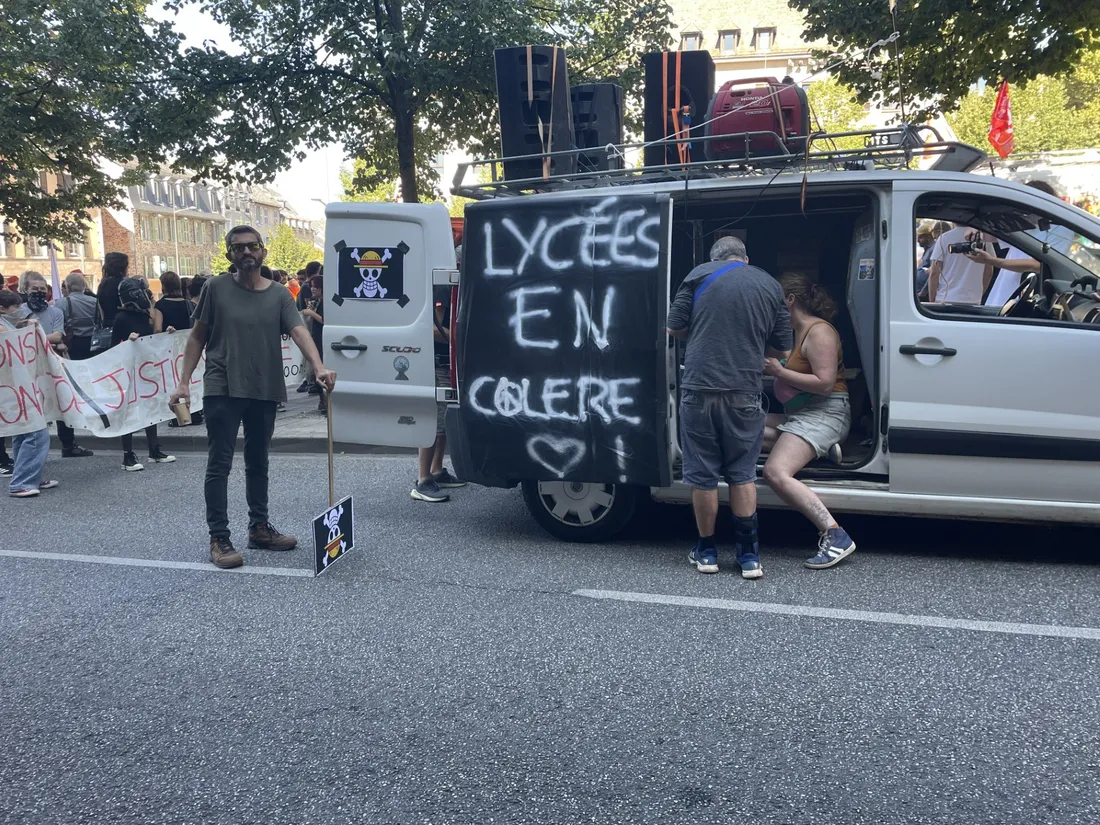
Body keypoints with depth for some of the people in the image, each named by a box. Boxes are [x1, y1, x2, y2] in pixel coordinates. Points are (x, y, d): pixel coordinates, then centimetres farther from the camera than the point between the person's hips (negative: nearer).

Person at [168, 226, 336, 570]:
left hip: (265, 391, 3)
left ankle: (259, 527, 29)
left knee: (258, 462, 16)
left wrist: (319, 367, -28)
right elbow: (197, 338, 3)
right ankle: (219, 539, 3)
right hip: (222, 390, -3)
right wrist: (184, 382, -4)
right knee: (220, 465, -3)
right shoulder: (216, 288, -1)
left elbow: (299, 332, -11)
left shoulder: (279, 295, 3)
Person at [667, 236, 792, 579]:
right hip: (745, 392, 2)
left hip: (700, 388, -2)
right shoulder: (770, 285, 11)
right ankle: (749, 555, 12)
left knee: (702, 474, 9)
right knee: (742, 473, 13)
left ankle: (706, 551, 19)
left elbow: (674, 328, 4)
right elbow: (782, 346, 15)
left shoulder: (700, 275, 4)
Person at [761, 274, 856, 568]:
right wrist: (771, 367, 3)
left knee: (775, 472, -27)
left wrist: (779, 371, -17)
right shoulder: (798, 331, 17)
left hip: (824, 412, -10)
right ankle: (820, 449, -1)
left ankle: (835, 536, -29)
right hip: (801, 413, 10)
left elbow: (825, 383, -22)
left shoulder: (818, 332, -13)